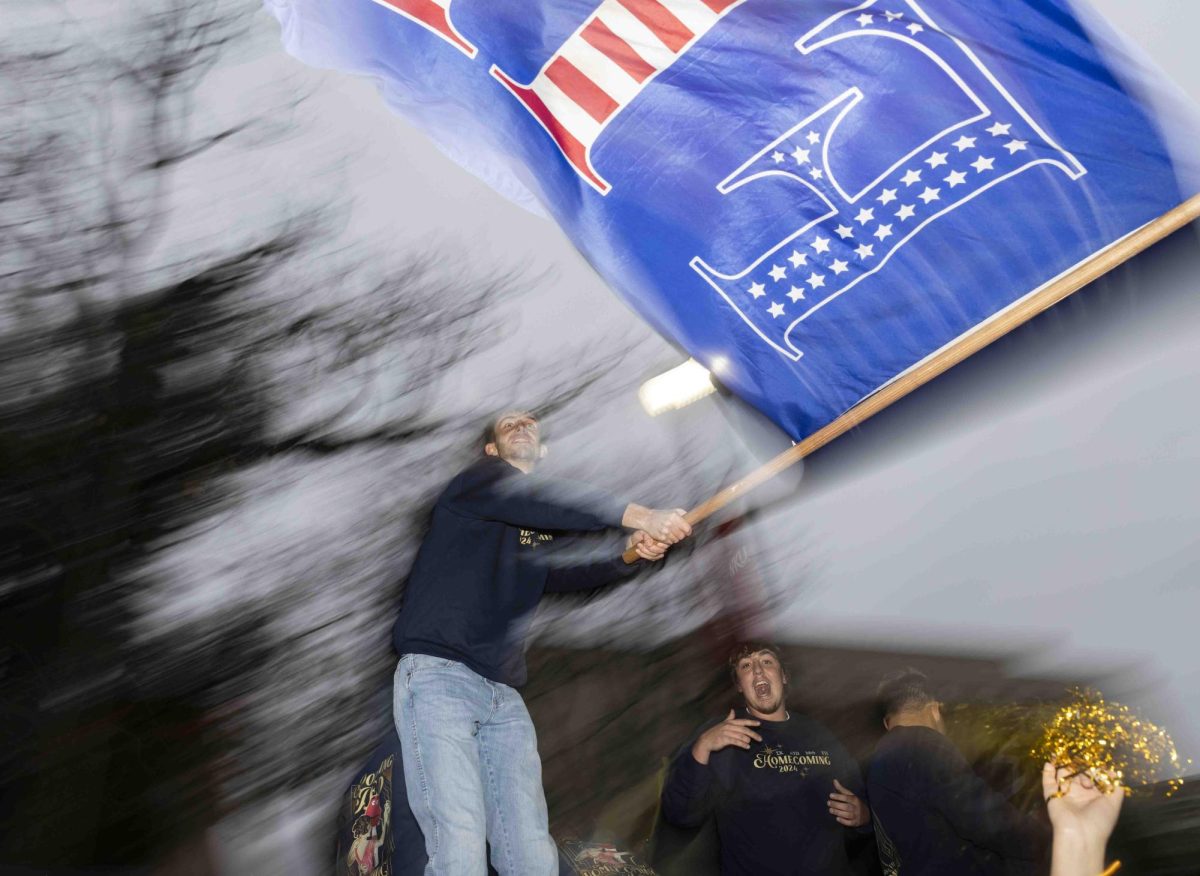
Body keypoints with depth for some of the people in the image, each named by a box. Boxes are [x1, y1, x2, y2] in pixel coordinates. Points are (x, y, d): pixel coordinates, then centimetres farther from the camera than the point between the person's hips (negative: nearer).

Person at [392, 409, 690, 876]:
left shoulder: (548, 524, 23)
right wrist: (639, 516, -21)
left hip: (504, 696, 6)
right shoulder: (477, 481, 5)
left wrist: (632, 553, -12)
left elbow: (565, 574, 6)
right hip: (438, 676, -6)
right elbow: (543, 501, -15)